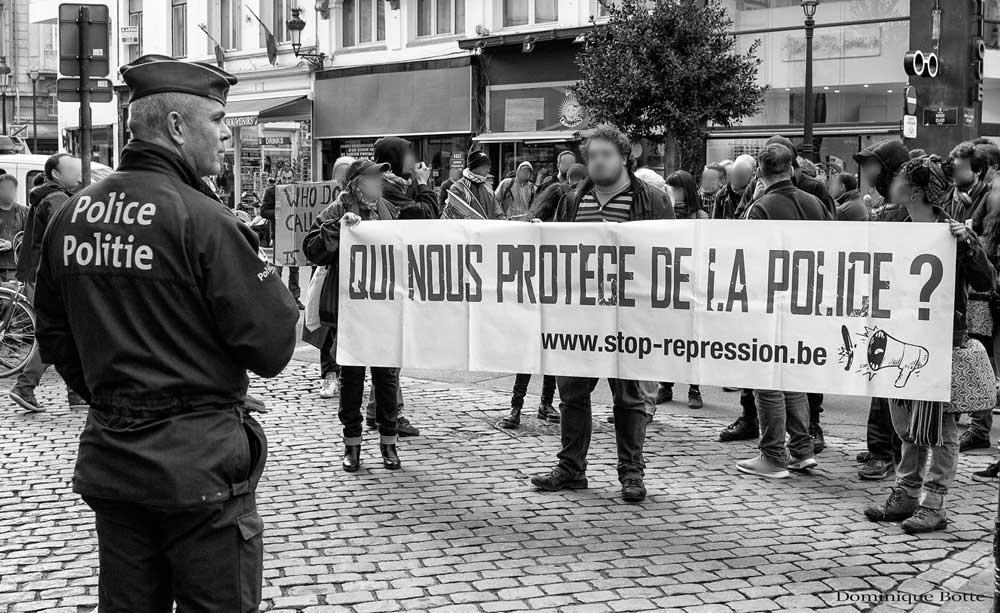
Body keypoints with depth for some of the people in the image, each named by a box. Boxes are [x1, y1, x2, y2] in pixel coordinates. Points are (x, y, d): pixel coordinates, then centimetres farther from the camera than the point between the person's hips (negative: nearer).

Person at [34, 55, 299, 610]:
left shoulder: (71, 217, 3)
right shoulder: (202, 220, -17)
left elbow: (56, 341, 12)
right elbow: (272, 347, -16)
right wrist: (271, 283, 1)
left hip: (109, 460, 7)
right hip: (199, 460, -7)